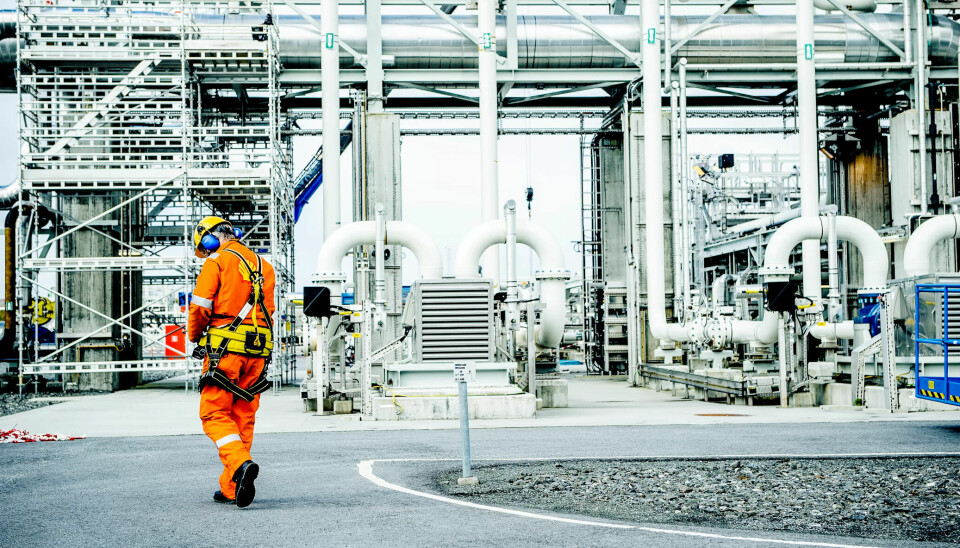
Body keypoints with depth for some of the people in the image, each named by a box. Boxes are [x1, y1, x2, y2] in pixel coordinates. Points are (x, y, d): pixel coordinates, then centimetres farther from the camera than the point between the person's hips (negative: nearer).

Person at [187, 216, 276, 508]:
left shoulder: (217, 261, -1)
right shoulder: (264, 266, 18)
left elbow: (200, 306, -7)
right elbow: (269, 312, 16)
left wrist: (195, 336, 10)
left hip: (225, 348, -6)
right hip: (258, 351, 6)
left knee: (215, 413, -1)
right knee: (243, 417, 11)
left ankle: (241, 463, -25)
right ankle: (231, 488, 13)